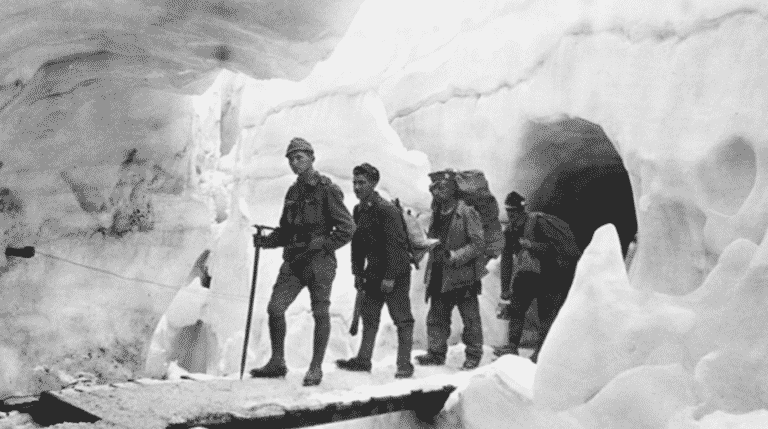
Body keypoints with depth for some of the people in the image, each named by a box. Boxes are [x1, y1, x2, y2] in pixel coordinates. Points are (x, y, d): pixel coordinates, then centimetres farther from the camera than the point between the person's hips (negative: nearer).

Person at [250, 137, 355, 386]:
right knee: (275, 308, -1)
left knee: (320, 313, 1)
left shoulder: (327, 190, -5)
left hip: (320, 260, -6)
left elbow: (347, 228, -8)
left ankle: (316, 368, 10)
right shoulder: (293, 192, 16)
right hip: (293, 260, 6)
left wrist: (321, 245, -15)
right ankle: (277, 363, 12)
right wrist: (265, 241, 5)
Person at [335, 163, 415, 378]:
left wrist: (390, 276, -22)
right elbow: (357, 245, 15)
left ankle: (404, 365, 1)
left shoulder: (387, 209, -17)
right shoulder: (358, 211, 9)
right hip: (373, 272, 8)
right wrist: (357, 273, 10)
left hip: (396, 273, -8)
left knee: (402, 318, -3)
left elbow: (394, 244, -20)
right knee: (368, 315, 11)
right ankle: (363, 359, 18)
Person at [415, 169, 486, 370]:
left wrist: (456, 256, -22)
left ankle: (473, 354, 14)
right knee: (436, 316, 8)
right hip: (439, 276, 6)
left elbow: (478, 244, -13)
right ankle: (436, 352, 16)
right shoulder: (436, 214, 11)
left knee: (470, 318, 4)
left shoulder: (467, 212, -9)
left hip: (463, 275, -6)